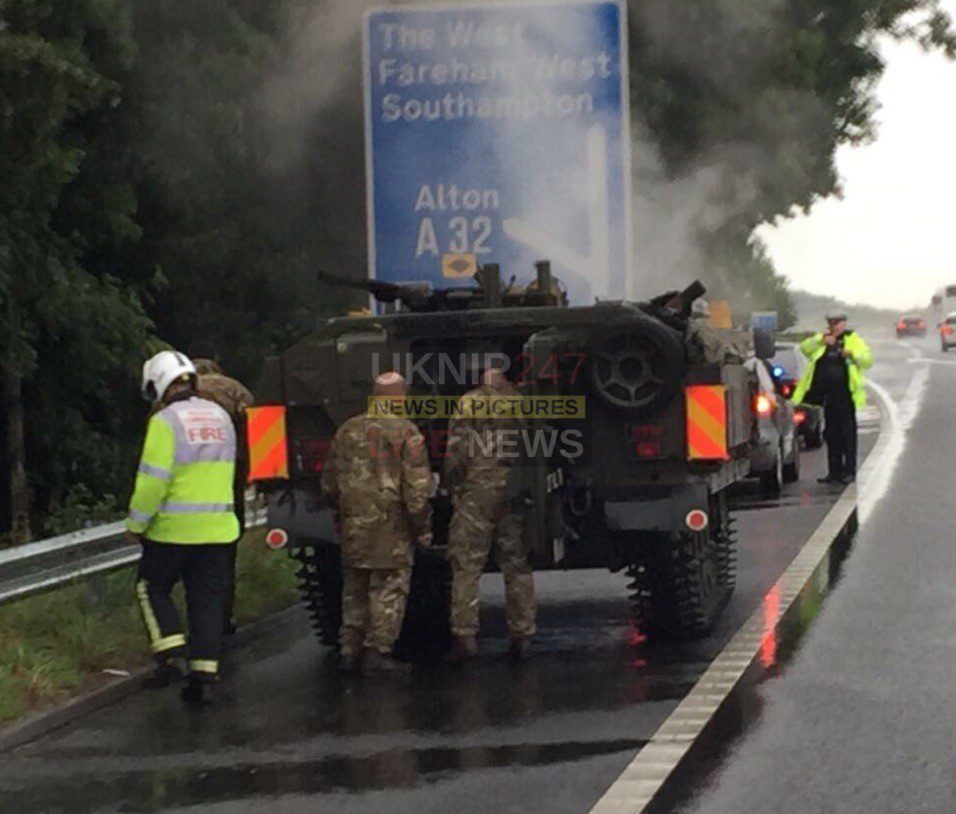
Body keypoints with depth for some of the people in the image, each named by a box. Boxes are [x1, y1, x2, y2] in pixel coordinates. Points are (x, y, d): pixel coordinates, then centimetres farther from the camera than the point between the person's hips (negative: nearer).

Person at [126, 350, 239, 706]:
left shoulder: (166, 422, -13)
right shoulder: (219, 417, 9)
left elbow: (153, 480, -16)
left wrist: (136, 524, -6)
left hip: (173, 530, -5)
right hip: (217, 529, 5)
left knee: (152, 588, 13)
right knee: (207, 600, 8)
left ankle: (169, 655, -1)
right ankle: (205, 674, 5)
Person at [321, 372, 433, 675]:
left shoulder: (348, 430, 9)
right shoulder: (405, 433, -8)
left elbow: (329, 482, 17)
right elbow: (417, 487, -11)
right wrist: (423, 527, -3)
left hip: (354, 525, 5)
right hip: (391, 525, -5)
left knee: (355, 589, 15)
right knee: (389, 588, 1)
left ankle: (349, 650, 16)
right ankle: (377, 652, -1)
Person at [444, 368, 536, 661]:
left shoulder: (468, 404, 1)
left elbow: (456, 452, -6)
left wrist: (453, 488, 3)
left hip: (477, 493, -3)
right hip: (515, 494, 3)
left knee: (466, 567, 0)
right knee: (517, 566, 9)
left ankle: (465, 635, -4)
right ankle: (522, 634, 7)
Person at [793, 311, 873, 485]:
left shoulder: (853, 339, 4)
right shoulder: (821, 339, 14)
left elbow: (868, 360, -5)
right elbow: (805, 348, -2)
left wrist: (852, 353, -24)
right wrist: (821, 341, -18)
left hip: (845, 395, -4)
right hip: (828, 396, 4)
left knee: (847, 433, -3)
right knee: (831, 435, 8)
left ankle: (849, 472, 1)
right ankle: (834, 472, 14)